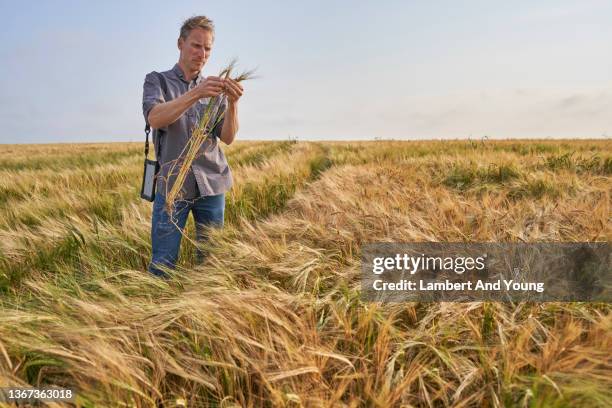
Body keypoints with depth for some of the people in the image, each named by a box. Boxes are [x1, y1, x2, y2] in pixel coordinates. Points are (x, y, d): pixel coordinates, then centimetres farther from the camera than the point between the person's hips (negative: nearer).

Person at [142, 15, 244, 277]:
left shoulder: (215, 89, 13)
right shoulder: (157, 80, 6)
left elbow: (228, 138, -1)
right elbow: (154, 118, -16)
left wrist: (232, 103, -19)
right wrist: (195, 94, -30)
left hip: (211, 184, 3)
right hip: (172, 184, -2)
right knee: (162, 265, -4)